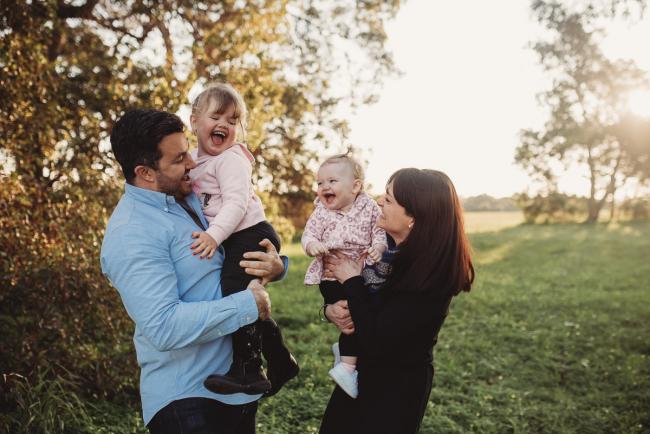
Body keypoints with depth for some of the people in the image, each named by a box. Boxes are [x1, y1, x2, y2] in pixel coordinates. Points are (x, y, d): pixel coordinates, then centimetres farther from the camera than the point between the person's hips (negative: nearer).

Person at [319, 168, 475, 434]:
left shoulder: (428, 275, -28)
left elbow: (375, 343, -29)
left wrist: (351, 281, -22)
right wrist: (331, 310, -14)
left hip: (396, 390, -7)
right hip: (361, 374, 7)